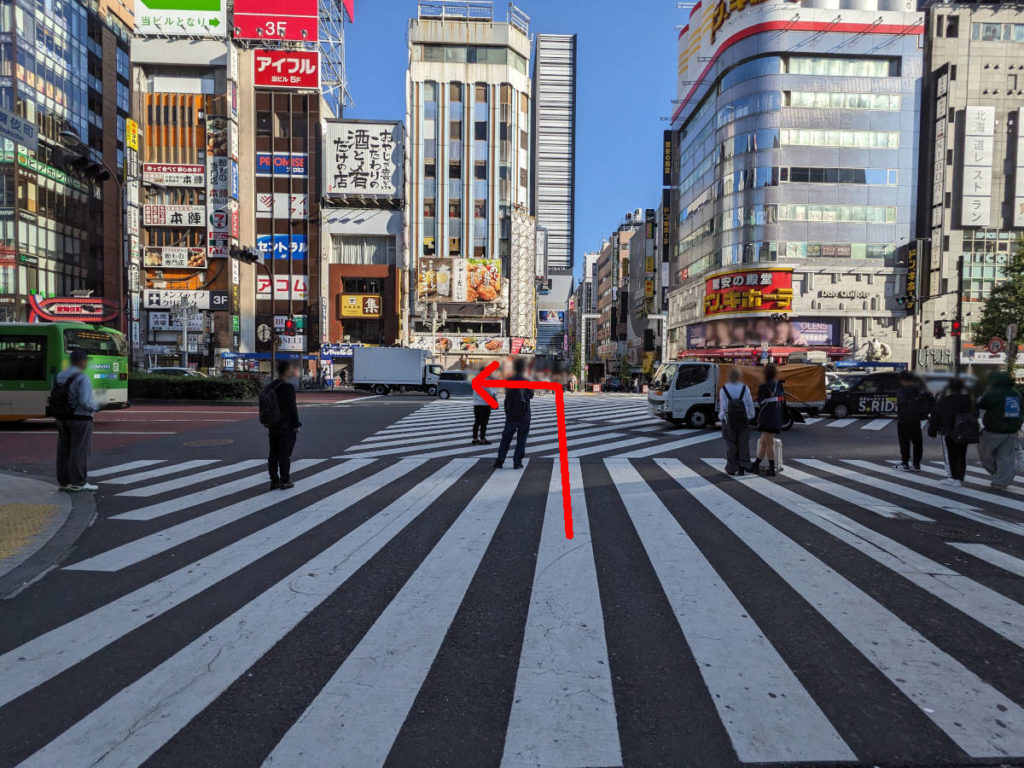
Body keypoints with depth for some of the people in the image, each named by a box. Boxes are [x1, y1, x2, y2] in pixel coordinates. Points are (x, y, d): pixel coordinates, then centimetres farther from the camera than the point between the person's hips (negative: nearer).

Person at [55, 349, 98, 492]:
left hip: (62, 418, 8)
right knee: (80, 451, -2)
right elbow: (84, 401, -21)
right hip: (80, 418, -8)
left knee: (64, 450, 10)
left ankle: (63, 481, 15)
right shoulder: (82, 378, -16)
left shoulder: (59, 376, 8)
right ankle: (78, 483, 0)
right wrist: (95, 407, -3)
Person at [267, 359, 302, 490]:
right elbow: (292, 407, -16)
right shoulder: (288, 387, -16)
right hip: (286, 427, -8)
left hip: (273, 426, 8)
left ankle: (274, 481, 17)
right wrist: (296, 425, -9)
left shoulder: (272, 386, 9)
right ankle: (285, 481, 6)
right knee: (285, 454, 0)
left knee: (273, 454, 11)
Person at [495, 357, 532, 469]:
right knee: (521, 439, 7)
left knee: (506, 438, 10)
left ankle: (499, 461, 8)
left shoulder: (508, 381, -5)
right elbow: (531, 396, 0)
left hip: (510, 414, 3)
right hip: (523, 414, -3)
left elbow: (506, 393, 6)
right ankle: (517, 462, 6)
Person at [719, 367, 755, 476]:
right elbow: (750, 404, 1)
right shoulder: (745, 388, -3)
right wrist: (751, 417, 11)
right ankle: (741, 467, 6)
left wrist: (721, 418, 2)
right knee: (743, 444, 9)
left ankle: (732, 468, 10)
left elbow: (722, 405, -8)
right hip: (744, 420, 1)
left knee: (731, 444, 6)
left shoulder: (724, 389, -7)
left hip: (729, 420, -1)